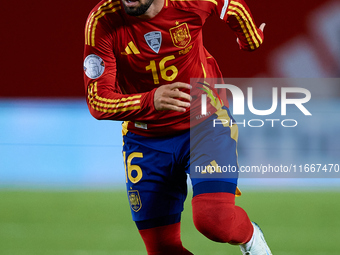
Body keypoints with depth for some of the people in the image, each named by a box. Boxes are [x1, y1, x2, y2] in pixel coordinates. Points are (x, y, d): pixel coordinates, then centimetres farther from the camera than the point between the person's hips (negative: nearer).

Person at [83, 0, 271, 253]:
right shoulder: (102, 22, -19)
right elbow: (97, 101, -22)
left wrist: (252, 41, 27)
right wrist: (151, 100, -41)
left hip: (206, 123, -1)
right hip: (146, 141, 2)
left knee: (214, 220, -23)